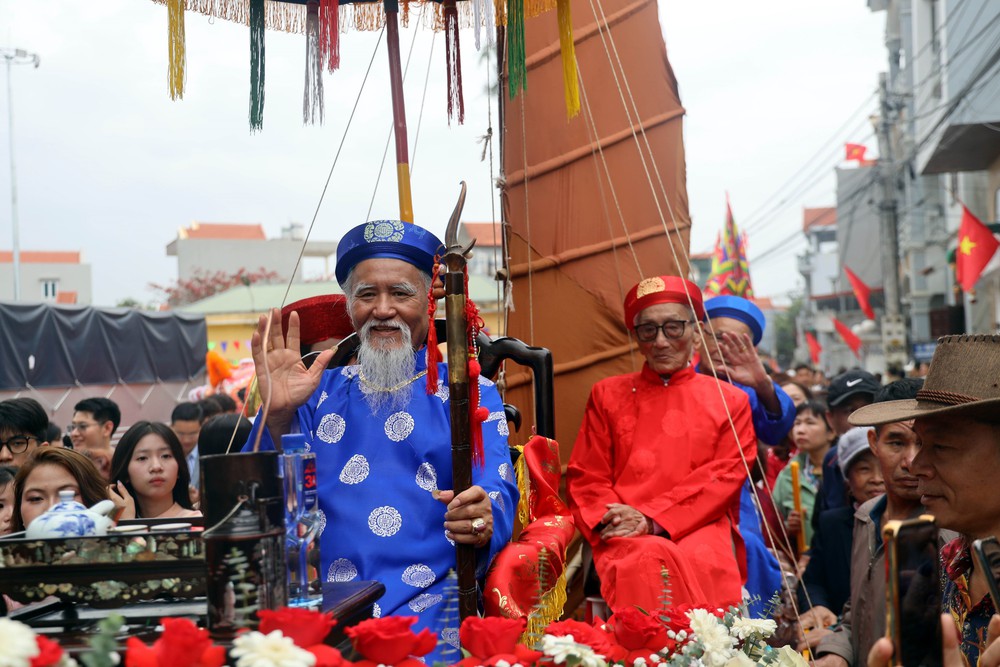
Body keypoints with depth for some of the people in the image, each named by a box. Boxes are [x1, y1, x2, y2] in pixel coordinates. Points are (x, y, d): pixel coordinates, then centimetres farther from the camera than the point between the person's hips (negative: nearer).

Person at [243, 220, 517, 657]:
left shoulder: (470, 394, 9)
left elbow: (496, 496, -5)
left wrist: (481, 525, -30)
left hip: (428, 603, -2)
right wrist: (277, 418, -9)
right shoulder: (319, 392, 17)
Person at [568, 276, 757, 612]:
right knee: (648, 561, -36)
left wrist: (651, 519, -10)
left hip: (701, 528, 0)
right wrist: (610, 519, -10)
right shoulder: (608, 395, 20)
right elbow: (585, 478, 14)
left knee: (705, 561, -36)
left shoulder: (730, 401, 17)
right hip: (625, 535, 0)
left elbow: (725, 477, 4)